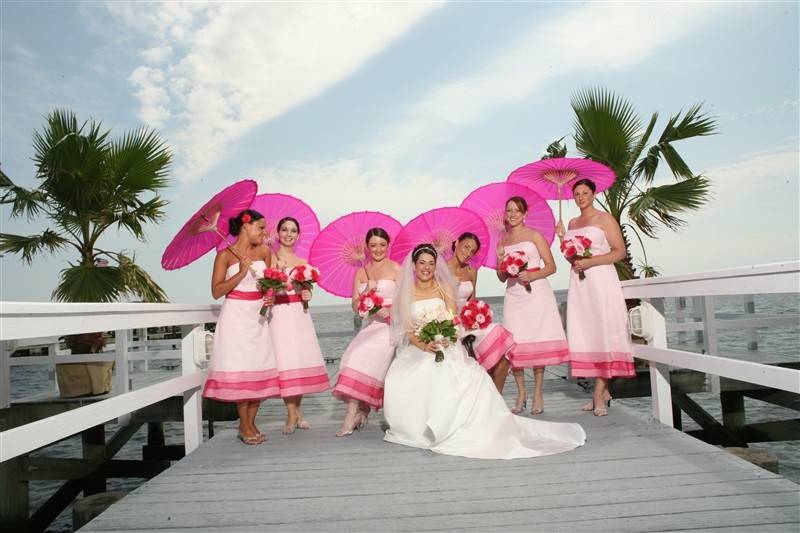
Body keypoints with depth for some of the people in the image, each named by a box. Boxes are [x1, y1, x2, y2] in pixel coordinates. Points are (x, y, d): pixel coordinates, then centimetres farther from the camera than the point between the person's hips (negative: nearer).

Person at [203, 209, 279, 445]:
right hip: (236, 315, -5)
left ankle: (251, 423, 11)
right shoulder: (225, 255, -4)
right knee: (240, 369, -6)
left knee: (259, 369, 2)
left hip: (258, 316, 5)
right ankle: (244, 425, 5)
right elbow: (216, 292, -9)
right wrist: (241, 273, -17)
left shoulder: (263, 251, 8)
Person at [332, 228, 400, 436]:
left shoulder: (395, 268, 2)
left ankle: (353, 414, -18)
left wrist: (392, 310, -19)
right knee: (353, 358, -18)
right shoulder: (361, 273, 14)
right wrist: (368, 290, -10)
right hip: (371, 325, 5)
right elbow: (355, 306, 8)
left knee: (363, 358, -23)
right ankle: (361, 412, -7)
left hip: (391, 324, -5)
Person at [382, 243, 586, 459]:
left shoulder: (444, 288, 9)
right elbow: (408, 330, 1)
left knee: (472, 376, -32)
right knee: (400, 383, -30)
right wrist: (424, 345, -21)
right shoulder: (406, 293, 9)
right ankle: (416, 427, -8)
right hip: (417, 351, 0)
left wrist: (445, 339, -24)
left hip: (446, 348, 0)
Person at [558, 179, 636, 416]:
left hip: (601, 280, -6)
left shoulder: (605, 219, 0)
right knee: (586, 334, 2)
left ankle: (599, 392, -7)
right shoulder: (572, 223, 18)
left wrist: (590, 262, -16)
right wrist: (561, 237, 7)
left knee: (602, 331, -8)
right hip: (579, 283, 6)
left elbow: (620, 251, -7)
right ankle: (603, 391, 9)